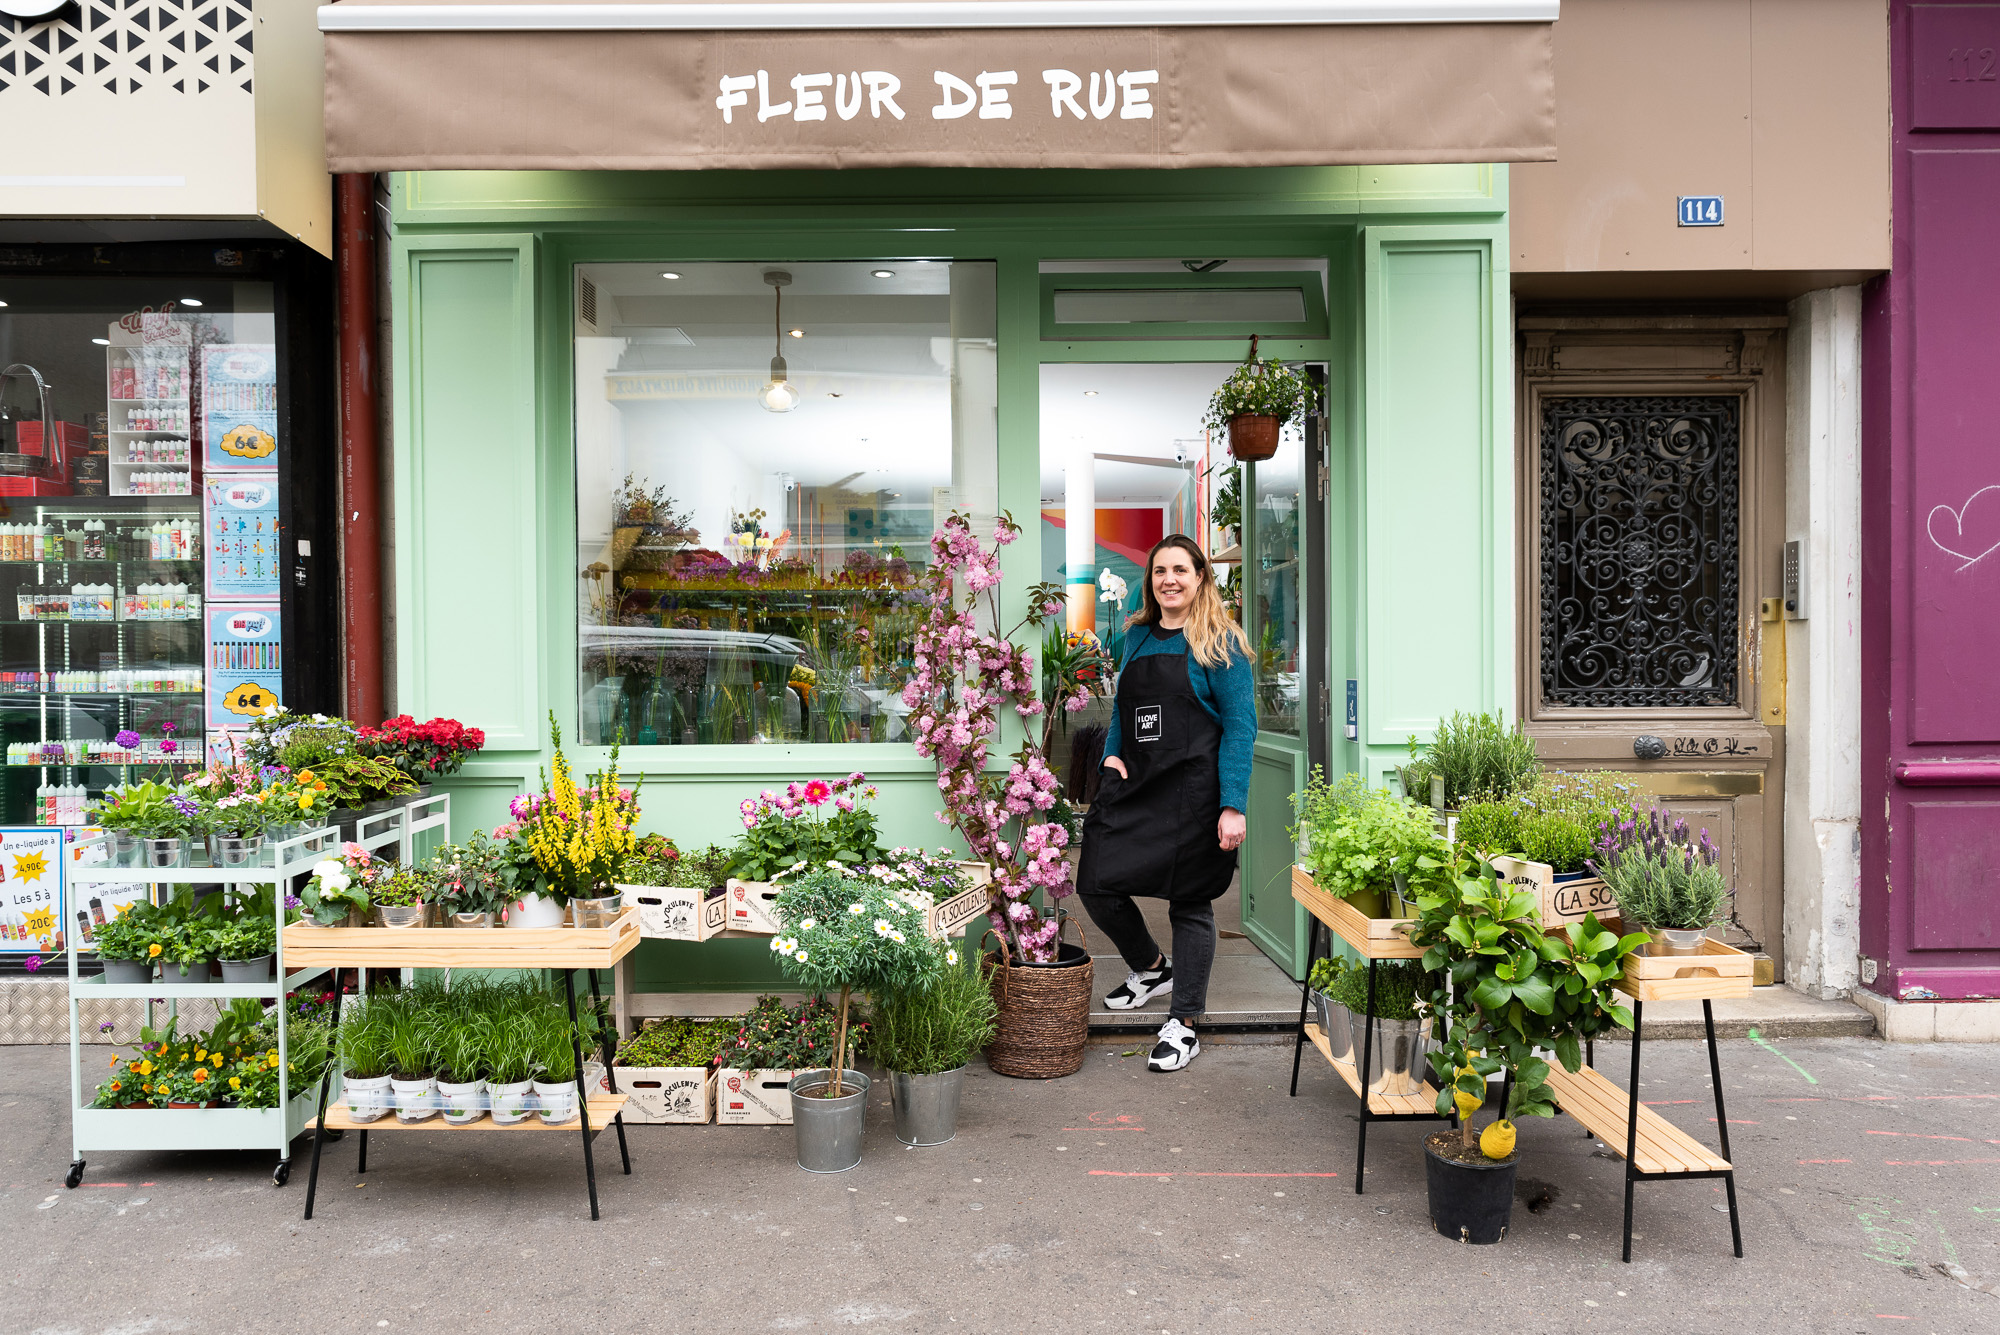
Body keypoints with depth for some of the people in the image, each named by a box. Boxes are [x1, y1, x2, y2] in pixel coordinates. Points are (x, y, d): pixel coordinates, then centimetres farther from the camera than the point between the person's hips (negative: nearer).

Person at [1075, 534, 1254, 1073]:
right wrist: (1111, 754, 3)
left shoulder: (1219, 643, -6)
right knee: (1096, 882, 1)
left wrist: (1233, 806, -17)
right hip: (1133, 785, 6)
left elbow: (1240, 726, -10)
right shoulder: (1137, 636, 11)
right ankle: (1150, 967, 29)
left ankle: (1184, 1025, 19)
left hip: (1192, 792, -6)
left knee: (1190, 902, 4)